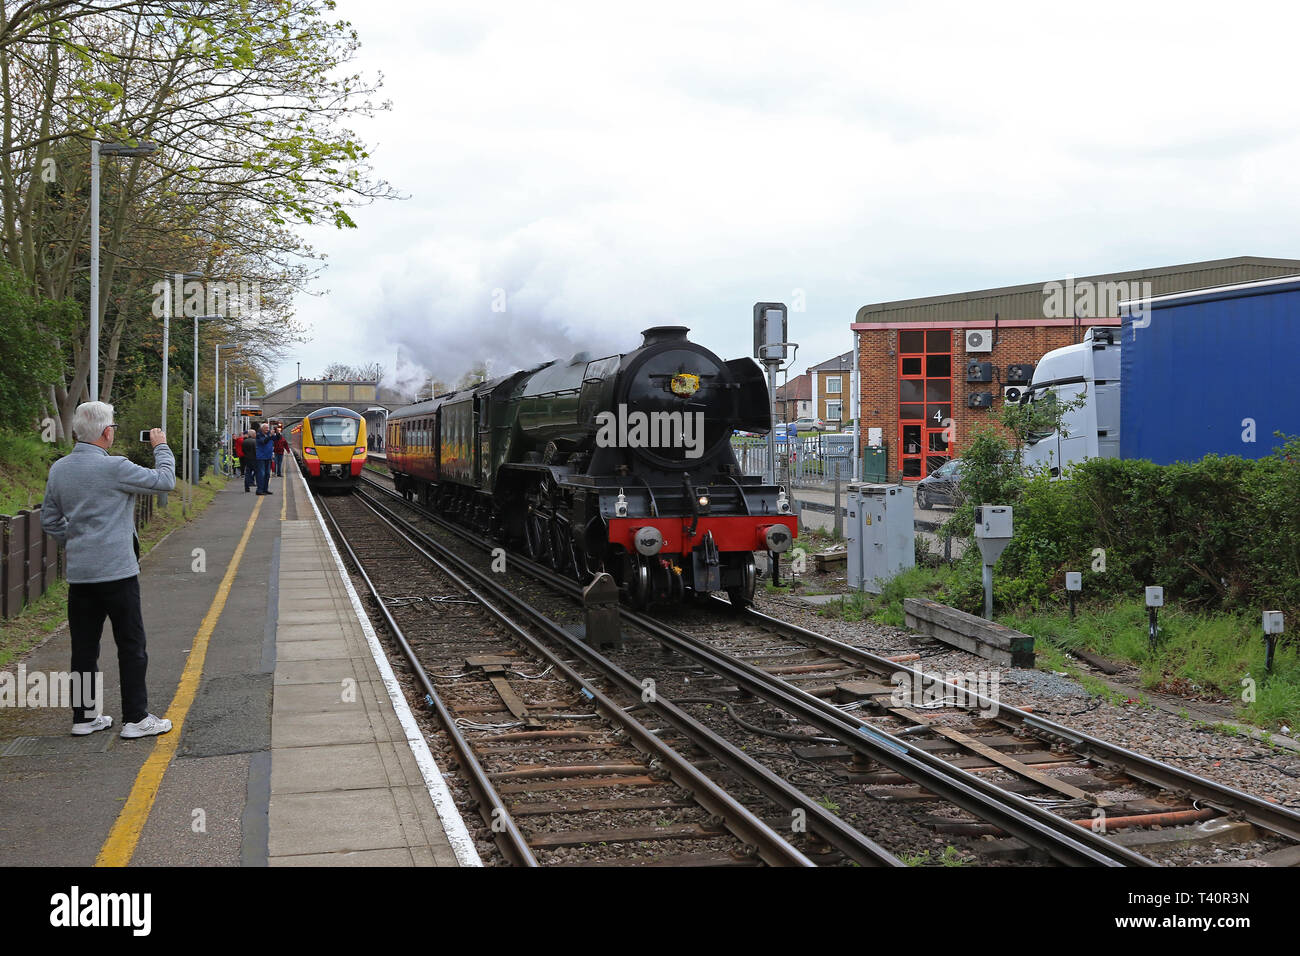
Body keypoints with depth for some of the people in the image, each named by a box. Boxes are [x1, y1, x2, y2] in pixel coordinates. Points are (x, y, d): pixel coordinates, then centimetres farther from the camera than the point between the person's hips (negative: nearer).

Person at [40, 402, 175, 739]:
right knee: (131, 646, 3)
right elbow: (165, 481, -7)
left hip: (78, 572, 7)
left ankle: (84, 716, 20)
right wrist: (161, 447, 8)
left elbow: (49, 519, 15)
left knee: (84, 647, 12)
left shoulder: (58, 469, 6)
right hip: (117, 572, -6)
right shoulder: (115, 468, -16)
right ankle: (136, 718, 6)